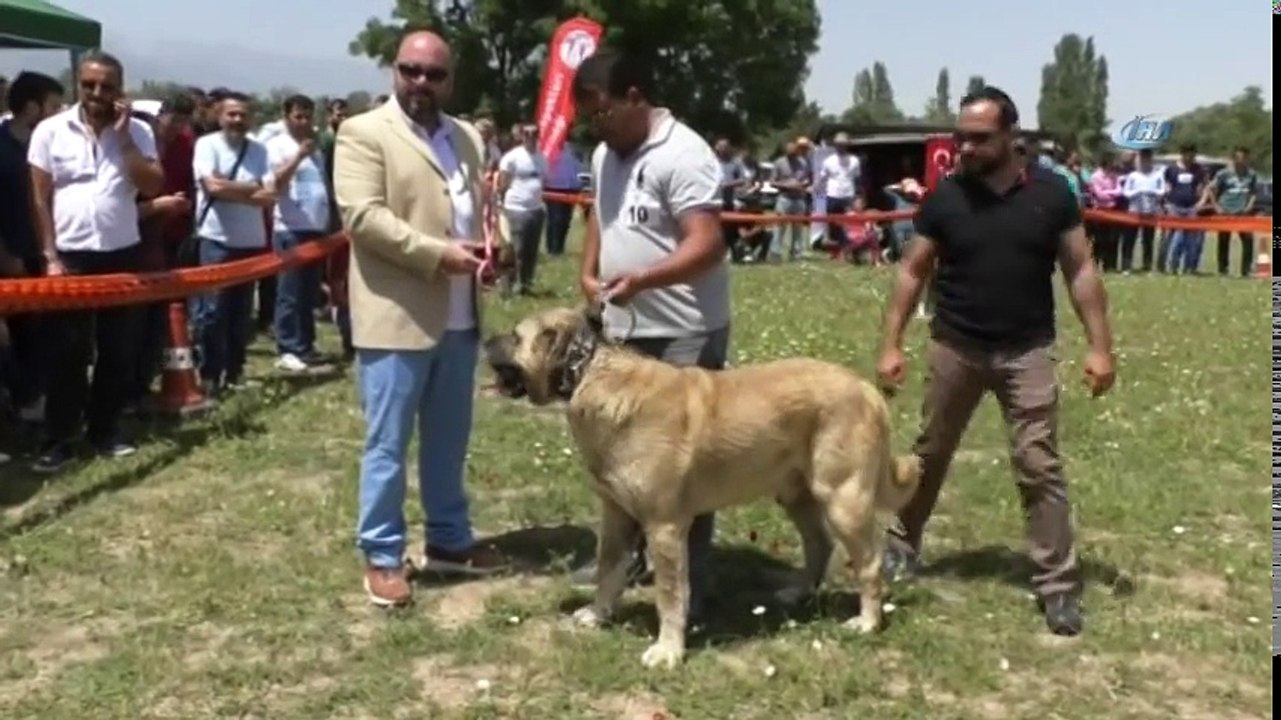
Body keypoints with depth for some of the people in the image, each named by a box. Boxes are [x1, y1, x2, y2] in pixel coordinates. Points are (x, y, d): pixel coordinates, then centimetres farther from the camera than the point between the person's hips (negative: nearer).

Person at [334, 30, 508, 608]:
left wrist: (491, 246, -1)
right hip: (397, 316, -7)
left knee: (449, 440, 16)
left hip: (459, 318, 7)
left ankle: (448, 539, 29)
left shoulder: (468, 138, 15)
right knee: (387, 444, 1)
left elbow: (483, 206, 22)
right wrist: (437, 254, -21)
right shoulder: (363, 133, -6)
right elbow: (362, 215, -17)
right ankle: (382, 556, 12)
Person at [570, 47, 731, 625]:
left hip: (684, 336, -8)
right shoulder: (604, 156, 10)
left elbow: (707, 245, -25)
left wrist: (640, 278, -38)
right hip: (623, 330, 9)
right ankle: (630, 552, 34)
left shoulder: (682, 155, -17)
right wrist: (588, 272, 5)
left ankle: (689, 584, 9)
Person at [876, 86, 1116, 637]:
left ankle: (1058, 584, 5)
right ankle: (903, 544, 35)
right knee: (931, 453, 15)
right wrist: (891, 344, -5)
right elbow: (912, 272, 0)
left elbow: (1080, 270, -1)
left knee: (1040, 467, -3)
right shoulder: (945, 197, -5)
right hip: (953, 348, 1)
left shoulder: (1050, 193, -5)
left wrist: (1099, 346, -6)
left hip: (1026, 352, -1)